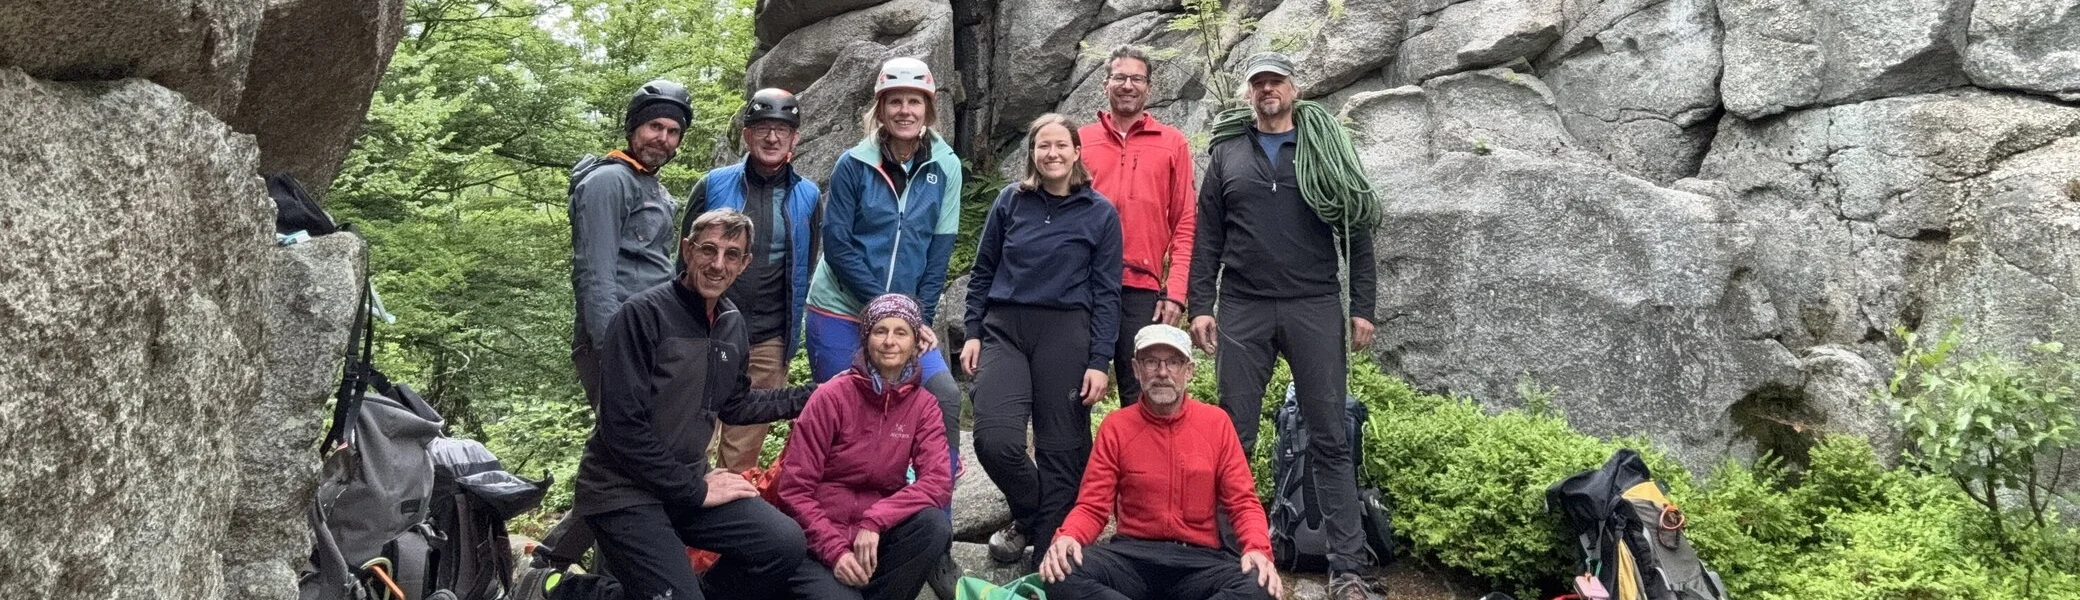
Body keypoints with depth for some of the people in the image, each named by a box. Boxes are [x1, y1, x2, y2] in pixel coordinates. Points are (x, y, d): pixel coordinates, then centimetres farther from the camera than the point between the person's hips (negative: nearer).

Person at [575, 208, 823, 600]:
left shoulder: (732, 323, 6)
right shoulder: (644, 314, -17)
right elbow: (623, 426, -20)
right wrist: (695, 491, -15)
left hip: (688, 480, 7)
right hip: (624, 491, -6)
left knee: (785, 544, -9)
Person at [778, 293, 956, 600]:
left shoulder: (923, 405, 1)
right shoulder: (833, 396, -10)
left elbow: (939, 482, -13)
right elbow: (795, 489, -11)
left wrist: (874, 522, -26)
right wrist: (836, 550, -22)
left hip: (874, 538, 3)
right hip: (819, 540, -3)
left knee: (934, 525, -26)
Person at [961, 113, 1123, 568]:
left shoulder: (1100, 213, 3)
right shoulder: (1011, 201, 8)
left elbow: (1105, 293, 2)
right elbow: (982, 271, 13)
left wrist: (1099, 362, -5)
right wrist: (973, 333, 5)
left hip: (1065, 334, -1)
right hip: (1004, 330, 1)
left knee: (1061, 450, 0)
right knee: (995, 439, -16)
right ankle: (1029, 516, 14)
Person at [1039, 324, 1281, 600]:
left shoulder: (1216, 423, 5)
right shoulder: (1115, 427, 4)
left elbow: (1242, 501, 5)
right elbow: (1092, 506, 3)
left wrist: (1258, 549, -17)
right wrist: (1066, 537, -20)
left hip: (1200, 558, 0)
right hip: (1132, 556, 0)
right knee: (1062, 573, -31)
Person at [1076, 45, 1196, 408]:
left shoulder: (1172, 143, 9)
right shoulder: (1079, 140, 12)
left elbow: (1185, 222, 6)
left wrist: (1176, 290, -4)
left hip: (1143, 288, -1)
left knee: (1141, 401, -1)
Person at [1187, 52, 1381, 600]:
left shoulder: (1326, 146, 9)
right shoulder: (1226, 153, 13)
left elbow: (1356, 233, 6)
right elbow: (1207, 239, 9)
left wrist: (1362, 307, -2)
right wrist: (1200, 305, -1)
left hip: (1315, 307, -1)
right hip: (1242, 309, 1)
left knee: (1329, 440, -2)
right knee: (1233, 438, 2)